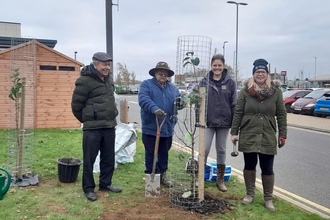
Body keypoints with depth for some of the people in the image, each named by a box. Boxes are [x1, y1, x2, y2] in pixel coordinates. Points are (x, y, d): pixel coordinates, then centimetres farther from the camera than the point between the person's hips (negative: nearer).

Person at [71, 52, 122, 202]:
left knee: (109, 158, 15)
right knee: (89, 160, 4)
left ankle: (105, 184, 30)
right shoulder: (85, 81, -13)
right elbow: (76, 105, -8)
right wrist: (87, 120, 3)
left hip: (109, 127, 7)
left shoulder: (109, 80, 12)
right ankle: (88, 188, 18)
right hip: (92, 128, -7)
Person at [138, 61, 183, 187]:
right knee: (151, 153, 4)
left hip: (167, 128, 5)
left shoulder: (172, 88, 14)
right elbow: (143, 99, -21)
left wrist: (180, 102, -12)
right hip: (150, 128, -5)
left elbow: (179, 103, 14)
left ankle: (162, 175, 29)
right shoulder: (146, 85, -4)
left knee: (164, 153, 16)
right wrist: (155, 108, -38)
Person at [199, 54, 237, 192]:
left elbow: (234, 104, 1)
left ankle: (220, 180, 23)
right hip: (208, 122, 0)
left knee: (221, 150, 11)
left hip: (224, 122, 1)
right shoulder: (205, 82, 1)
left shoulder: (230, 82, 1)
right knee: (204, 150, -4)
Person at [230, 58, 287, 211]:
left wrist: (282, 134, -1)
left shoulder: (276, 91, 1)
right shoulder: (245, 91, -1)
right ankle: (250, 194, 29)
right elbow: (238, 113, 0)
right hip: (248, 136, 0)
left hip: (268, 137, 0)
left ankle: (268, 198, 22)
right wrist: (234, 132, -3)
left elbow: (281, 114, 3)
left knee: (267, 169, 5)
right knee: (249, 166, 12)